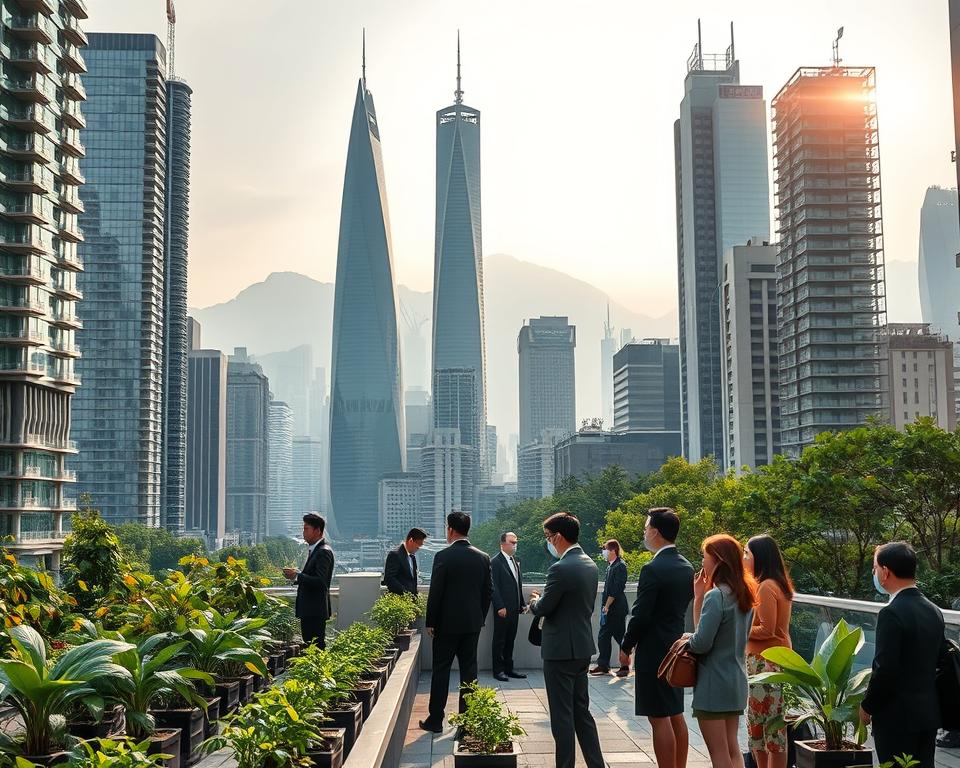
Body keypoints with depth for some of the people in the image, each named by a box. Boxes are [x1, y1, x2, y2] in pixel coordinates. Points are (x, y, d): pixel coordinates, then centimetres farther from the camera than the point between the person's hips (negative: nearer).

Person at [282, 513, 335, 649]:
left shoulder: (324, 552, -15)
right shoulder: (312, 550, 16)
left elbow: (320, 581, -23)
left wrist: (297, 575, -19)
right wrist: (296, 576, 4)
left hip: (316, 610, -10)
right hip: (308, 610, 10)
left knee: (317, 646, -7)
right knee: (308, 645, 13)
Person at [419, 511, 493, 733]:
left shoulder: (443, 556, -13)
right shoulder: (483, 558, 2)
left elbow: (435, 592, -12)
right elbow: (488, 592, 7)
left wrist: (430, 622, -2)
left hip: (447, 623, -4)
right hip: (473, 623, 4)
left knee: (441, 671, 5)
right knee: (469, 669, 9)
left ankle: (435, 720, 9)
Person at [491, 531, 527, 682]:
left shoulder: (516, 561, 13)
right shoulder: (495, 561, -10)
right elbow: (494, 586, -14)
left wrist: (522, 603, 11)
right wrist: (500, 607, -18)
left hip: (514, 608, 7)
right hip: (503, 609, -7)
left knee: (510, 640, 12)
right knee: (499, 640, 2)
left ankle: (508, 668, 19)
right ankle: (498, 670, 8)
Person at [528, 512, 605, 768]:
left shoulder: (560, 569, -20)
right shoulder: (590, 565, 7)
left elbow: (543, 609, -16)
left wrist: (535, 601, 7)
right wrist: (544, 600, 16)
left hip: (561, 651, -9)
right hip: (583, 648, 9)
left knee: (562, 717, 1)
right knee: (582, 711, 17)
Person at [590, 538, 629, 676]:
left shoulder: (620, 566, -14)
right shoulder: (611, 567, 13)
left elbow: (616, 589, -19)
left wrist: (607, 606, -17)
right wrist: (605, 606, 12)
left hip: (617, 609, -9)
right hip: (608, 609, 9)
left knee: (620, 636, -1)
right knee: (603, 637, 10)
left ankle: (625, 666, 7)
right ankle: (603, 665, 16)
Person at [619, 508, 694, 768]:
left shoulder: (653, 569, -19)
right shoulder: (686, 567, 7)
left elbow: (640, 616, -17)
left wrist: (626, 647, -5)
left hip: (654, 652, -9)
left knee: (659, 718, -3)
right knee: (676, 715, 16)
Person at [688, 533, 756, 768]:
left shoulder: (716, 596, -18)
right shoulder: (744, 595, 7)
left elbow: (701, 643, -20)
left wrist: (685, 640, 1)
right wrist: (699, 597, 4)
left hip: (714, 682, -8)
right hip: (736, 680, 8)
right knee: (732, 749, 14)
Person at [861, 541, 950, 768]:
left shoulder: (892, 613, -18)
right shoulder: (934, 611, 7)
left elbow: (885, 670, -20)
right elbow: (941, 658, 14)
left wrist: (867, 707, -6)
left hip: (897, 716, -8)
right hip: (929, 713, 8)